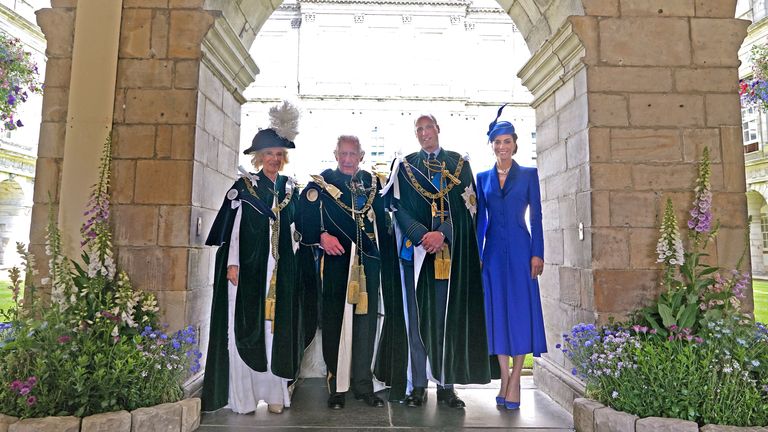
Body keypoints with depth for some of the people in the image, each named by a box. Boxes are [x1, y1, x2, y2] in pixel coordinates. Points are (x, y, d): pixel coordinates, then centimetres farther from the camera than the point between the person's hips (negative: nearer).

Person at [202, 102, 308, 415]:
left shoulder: (290, 188, 12)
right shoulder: (244, 185, 1)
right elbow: (232, 227, -2)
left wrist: (293, 262, 11)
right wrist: (232, 263, -10)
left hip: (281, 269, 3)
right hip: (248, 266, -3)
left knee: (277, 327, 5)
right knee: (246, 327, 0)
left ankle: (274, 392, 15)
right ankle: (243, 395, 12)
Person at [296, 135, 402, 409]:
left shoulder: (373, 183, 13)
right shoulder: (320, 183, 4)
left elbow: (383, 224, 14)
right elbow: (305, 218, -4)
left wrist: (388, 261, 8)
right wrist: (322, 236, -21)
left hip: (368, 263, 3)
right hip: (335, 262, -2)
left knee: (366, 321, 6)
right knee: (335, 322, 3)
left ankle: (363, 384, 20)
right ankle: (337, 387, 16)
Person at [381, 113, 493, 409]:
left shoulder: (459, 164, 11)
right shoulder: (404, 166, 11)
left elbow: (466, 206, 2)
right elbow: (399, 207, 1)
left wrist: (443, 234, -14)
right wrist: (422, 235, -14)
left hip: (450, 249, 1)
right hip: (415, 250, 0)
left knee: (448, 315, 2)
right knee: (417, 316, 1)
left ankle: (446, 384, 12)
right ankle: (418, 385, 10)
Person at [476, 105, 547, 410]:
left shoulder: (528, 174, 5)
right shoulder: (483, 177, 11)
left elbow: (536, 216, 1)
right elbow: (480, 219, 9)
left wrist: (537, 254, -7)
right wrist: (476, 255, 4)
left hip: (519, 249, -2)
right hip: (493, 250, 2)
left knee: (520, 309, -2)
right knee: (497, 310, 5)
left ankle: (515, 381, 7)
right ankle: (504, 378, 16)